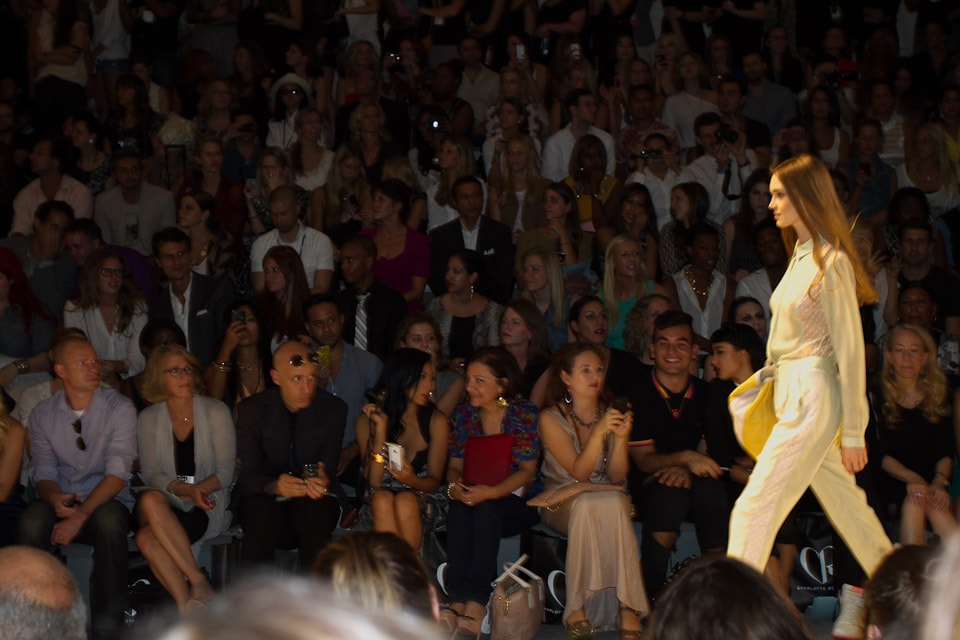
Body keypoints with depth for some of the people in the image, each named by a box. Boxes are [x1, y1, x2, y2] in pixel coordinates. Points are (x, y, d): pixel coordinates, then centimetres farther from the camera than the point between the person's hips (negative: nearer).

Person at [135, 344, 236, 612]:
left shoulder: (215, 412, 3)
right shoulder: (149, 418, 9)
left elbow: (225, 472, 0)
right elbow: (150, 474, 2)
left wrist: (198, 489, -20)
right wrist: (183, 489, -17)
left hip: (209, 505, -3)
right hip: (167, 504, 3)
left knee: (148, 538, -31)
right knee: (149, 499, -36)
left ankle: (187, 607, -24)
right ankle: (198, 581, -31)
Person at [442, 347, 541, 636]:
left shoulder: (525, 413, -6)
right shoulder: (463, 414, 6)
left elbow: (527, 471, -10)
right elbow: (455, 464, 8)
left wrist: (490, 493, -26)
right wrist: (454, 486, -17)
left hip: (516, 502, -3)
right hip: (474, 495, 3)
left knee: (484, 509, -35)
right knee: (458, 508, -31)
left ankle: (476, 603, -41)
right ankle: (458, 600, -40)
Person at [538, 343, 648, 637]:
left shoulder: (612, 414, 5)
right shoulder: (551, 419, -5)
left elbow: (616, 477, -3)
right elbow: (579, 473, -16)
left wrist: (621, 438, -19)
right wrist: (599, 432, -29)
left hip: (610, 499, 2)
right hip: (562, 501, -2)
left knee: (615, 502, -33)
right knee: (587, 505, -36)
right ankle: (626, 609, -32)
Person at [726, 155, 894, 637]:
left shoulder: (831, 262, -16)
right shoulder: (802, 253, 9)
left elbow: (850, 351, -15)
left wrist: (853, 432, -14)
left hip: (813, 399, -9)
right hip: (791, 393, 9)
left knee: (754, 507, -10)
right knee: (841, 499, 20)